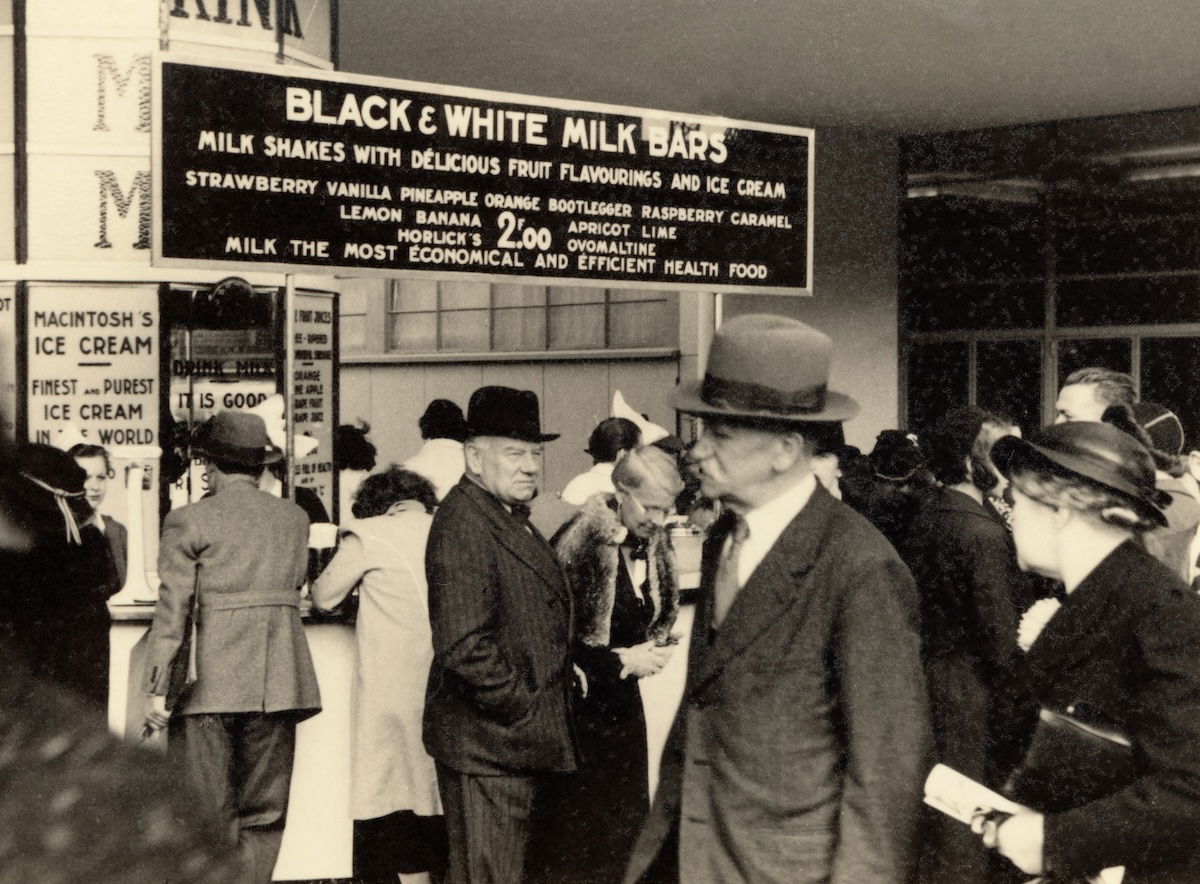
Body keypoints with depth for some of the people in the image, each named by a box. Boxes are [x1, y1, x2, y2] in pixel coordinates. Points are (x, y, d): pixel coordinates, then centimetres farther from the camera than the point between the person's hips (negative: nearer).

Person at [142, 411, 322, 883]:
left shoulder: (189, 520, -2)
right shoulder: (295, 517, 9)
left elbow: (172, 609, -7)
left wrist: (157, 687, -6)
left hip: (210, 683, -3)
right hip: (277, 682, 3)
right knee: (263, 815, 9)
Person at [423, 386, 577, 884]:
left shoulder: (512, 518, 15)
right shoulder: (464, 524, -19)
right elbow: (465, 646, -27)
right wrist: (523, 708, -20)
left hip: (520, 742, 10)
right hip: (487, 742, -10)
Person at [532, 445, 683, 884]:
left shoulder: (654, 544, 2)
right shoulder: (582, 540, -19)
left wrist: (655, 646, -3)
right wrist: (619, 661, -19)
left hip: (623, 700, 7)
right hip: (578, 701, -7)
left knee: (627, 814, 12)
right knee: (575, 829, 1)